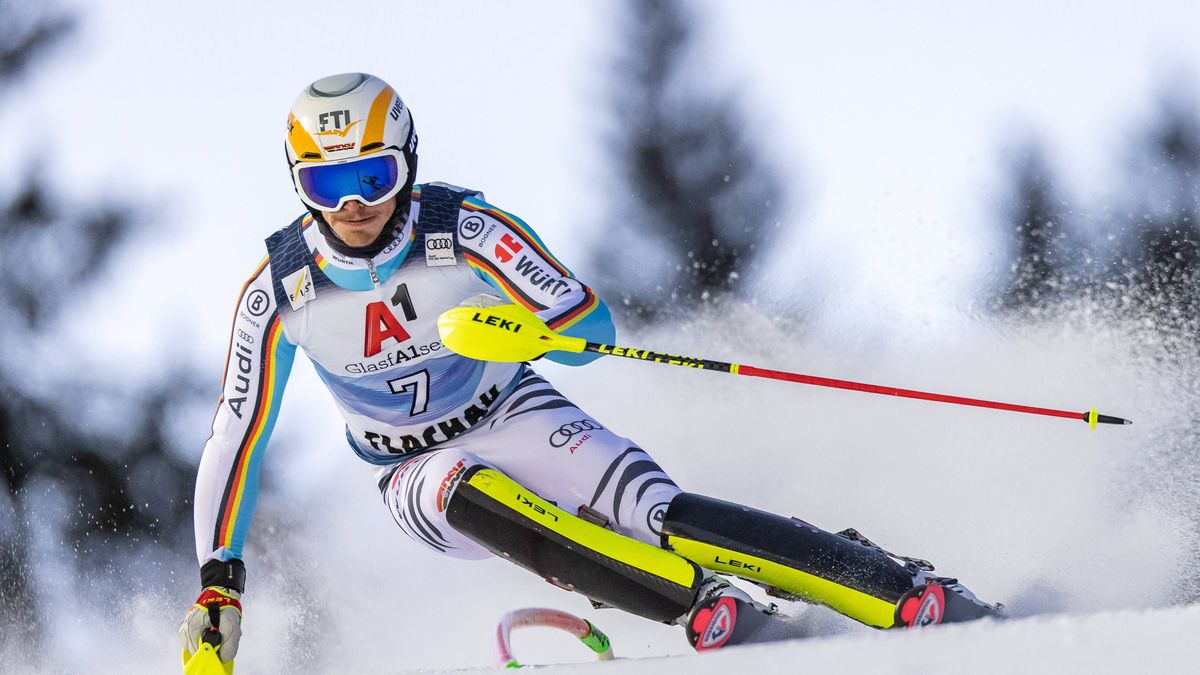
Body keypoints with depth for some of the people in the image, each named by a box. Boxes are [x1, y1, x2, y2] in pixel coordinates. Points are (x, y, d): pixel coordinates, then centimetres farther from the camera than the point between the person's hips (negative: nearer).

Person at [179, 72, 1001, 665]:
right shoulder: (279, 291, -15)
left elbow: (594, 327, -21)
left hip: (515, 421, -1)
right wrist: (218, 579, -12)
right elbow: (236, 435, -7)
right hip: (422, 477, 1)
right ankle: (713, 613, -40)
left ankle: (918, 595, -26)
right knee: (476, 496, -36)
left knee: (659, 516, -27)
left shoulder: (466, 233, -21)